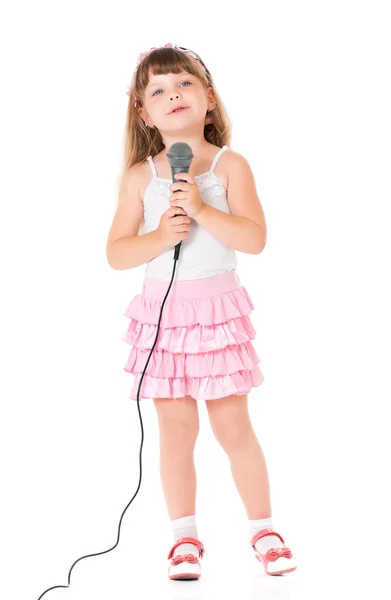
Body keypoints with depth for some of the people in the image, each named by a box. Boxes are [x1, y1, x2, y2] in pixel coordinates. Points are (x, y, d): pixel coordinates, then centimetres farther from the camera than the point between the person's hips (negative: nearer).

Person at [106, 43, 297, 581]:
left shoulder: (229, 165, -2)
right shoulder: (140, 177, 2)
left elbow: (255, 238, -12)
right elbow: (115, 253, -1)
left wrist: (202, 209, -22)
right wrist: (161, 236, -17)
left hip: (218, 310, -1)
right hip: (162, 311, 1)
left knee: (233, 426, 1)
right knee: (176, 429, 5)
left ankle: (263, 528, 19)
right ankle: (185, 536, 19)